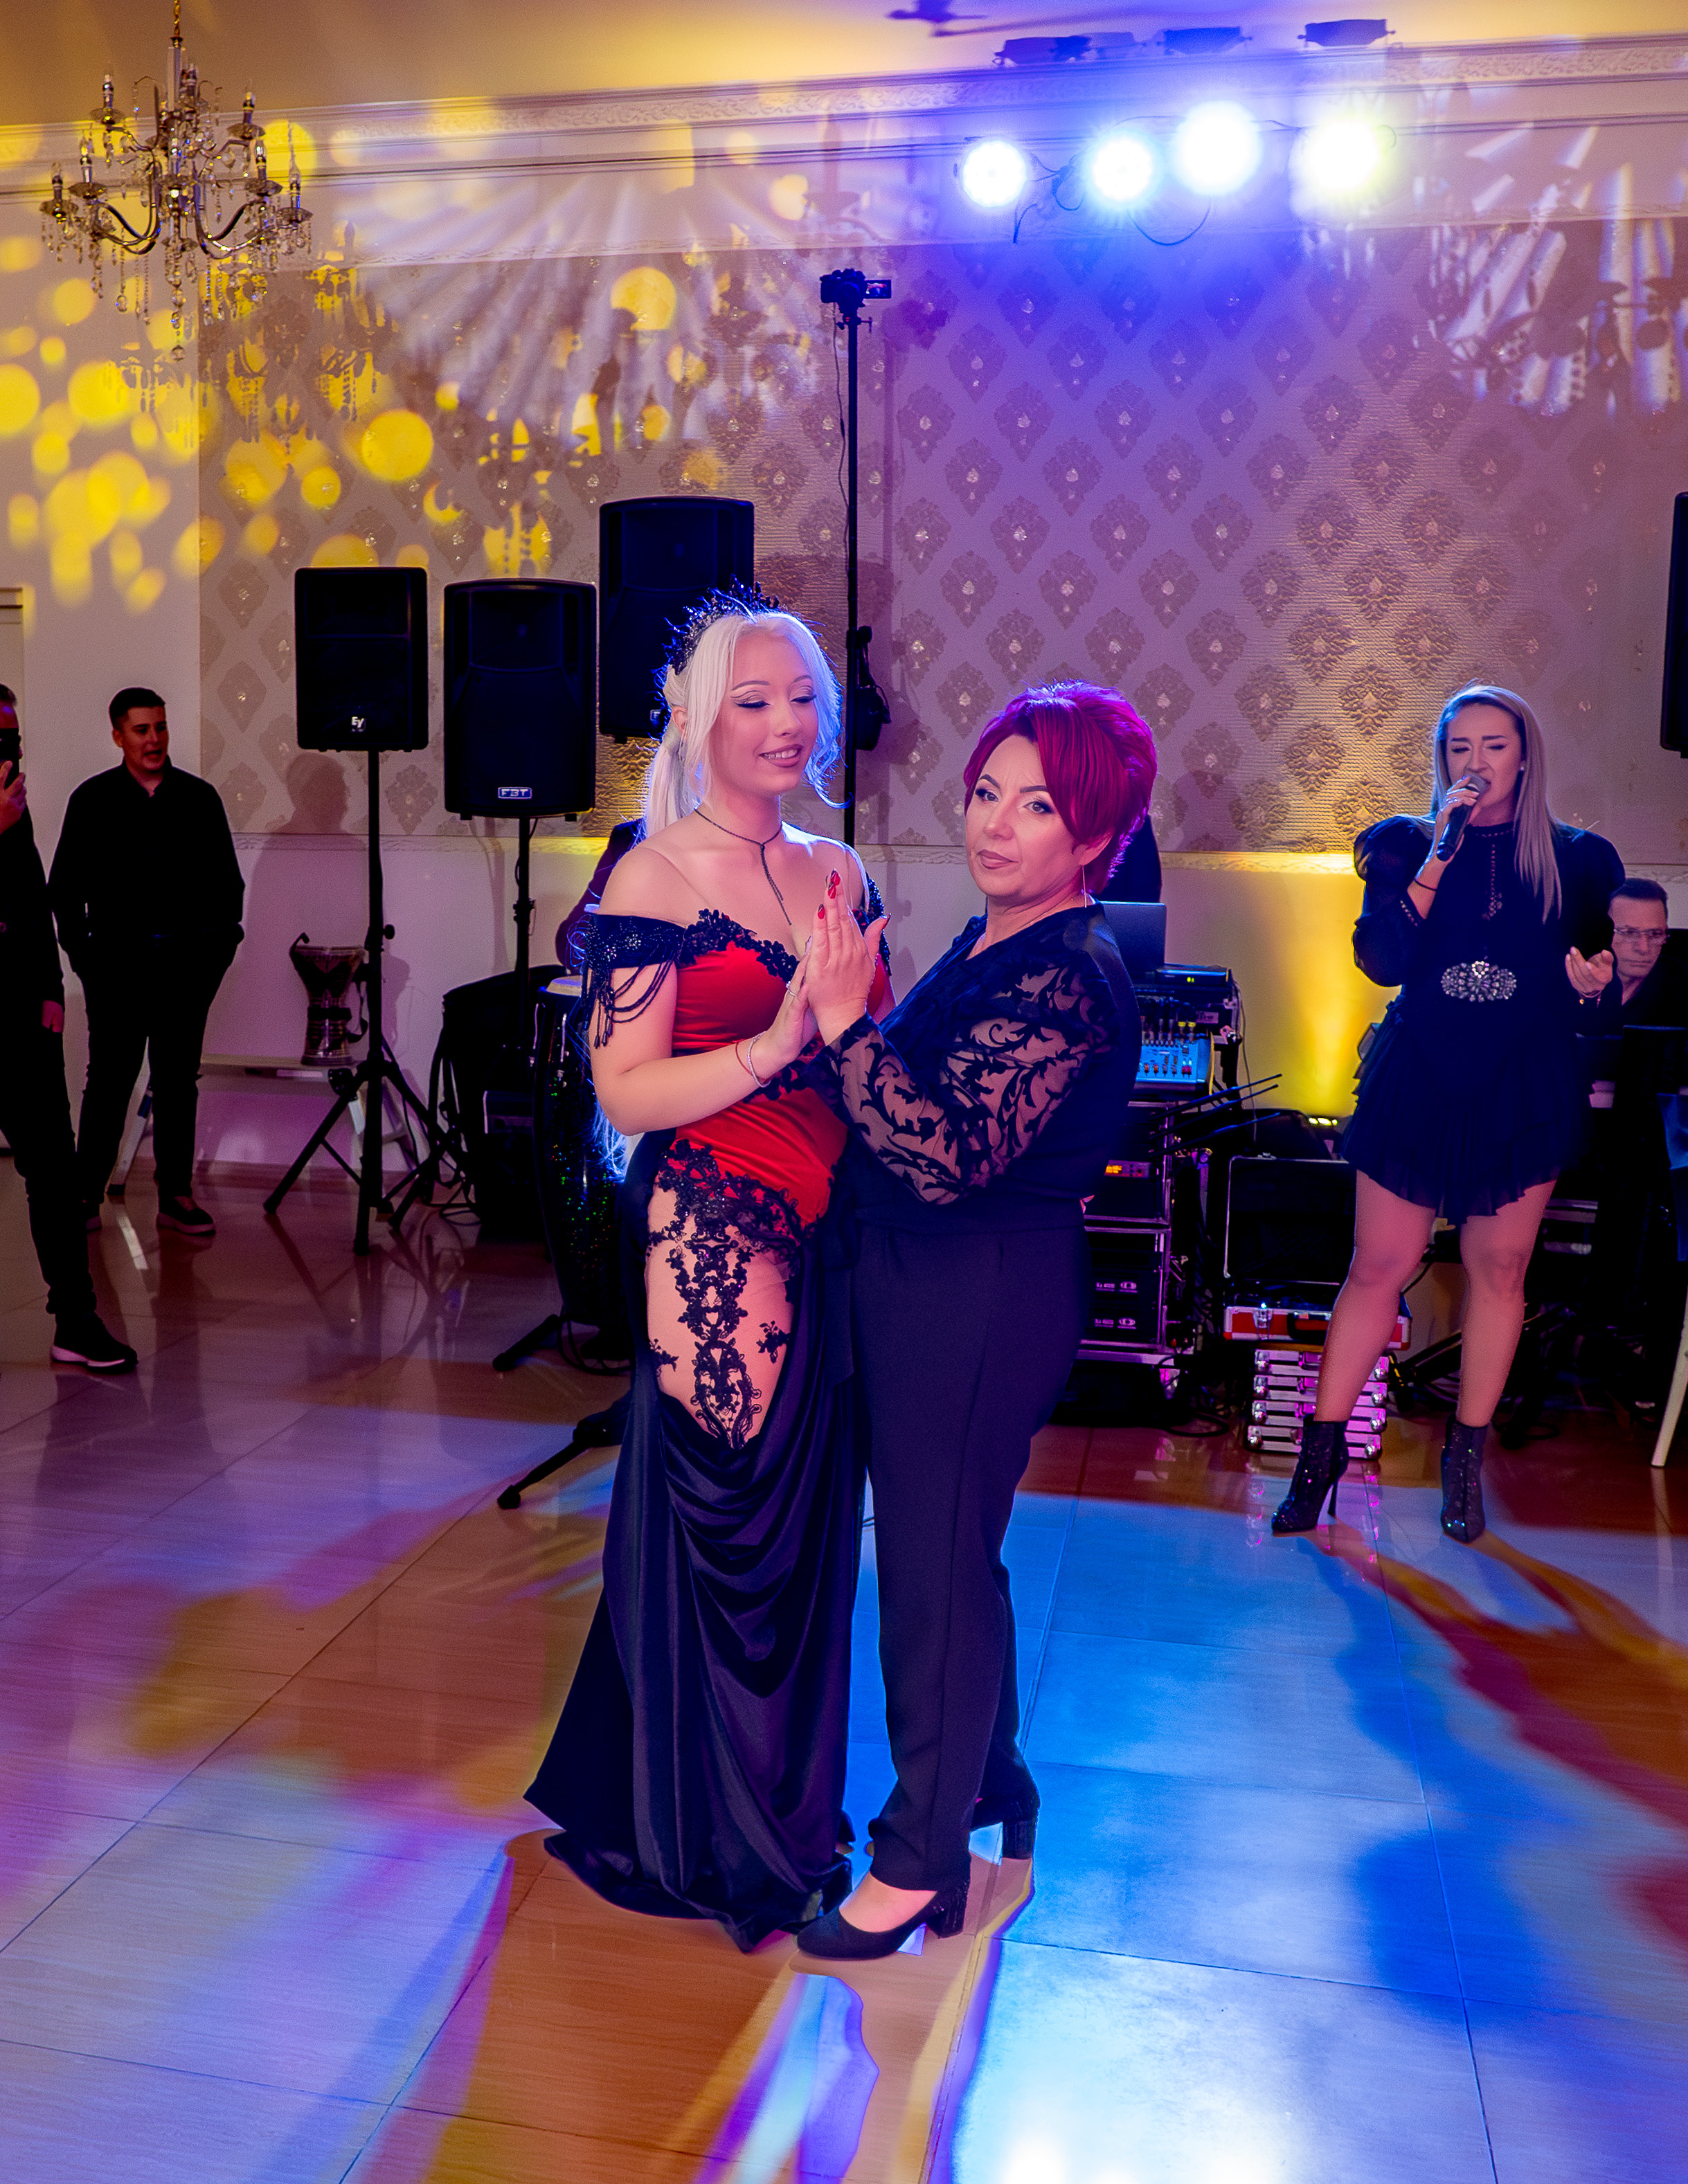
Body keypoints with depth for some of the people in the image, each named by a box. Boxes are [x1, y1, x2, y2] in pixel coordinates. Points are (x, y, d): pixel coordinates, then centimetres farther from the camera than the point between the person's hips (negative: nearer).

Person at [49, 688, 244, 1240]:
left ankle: (176, 1195, 12)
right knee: (109, 1080, -1)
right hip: (118, 962, -2)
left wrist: (220, 945, 3)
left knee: (179, 1080, 6)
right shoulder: (93, 800, 5)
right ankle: (86, 1193, 8)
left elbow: (227, 881, 12)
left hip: (187, 963, 2)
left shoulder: (200, 798, 8)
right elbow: (65, 885, 7)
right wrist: (81, 952, -1)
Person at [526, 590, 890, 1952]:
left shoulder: (837, 873, 10)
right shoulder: (657, 877, -9)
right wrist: (777, 1044, -24)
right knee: (729, 1522, 4)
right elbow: (626, 1089, -15)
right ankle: (714, 1838, 27)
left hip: (831, 1239, 6)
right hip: (714, 1238, -6)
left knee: (812, 1524, 15)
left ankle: (788, 1806, 36)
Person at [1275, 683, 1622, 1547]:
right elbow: (1381, 960, -9)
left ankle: (1466, 1458, 20)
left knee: (1499, 1270, 6)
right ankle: (1321, 1452, 9)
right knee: (1378, 1268, 0)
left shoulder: (1575, 858, 7)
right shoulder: (1408, 845, 5)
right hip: (1418, 1080, -1)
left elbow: (1602, 970, 15)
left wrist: (1597, 980, -9)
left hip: (1525, 1092, 1)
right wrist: (1438, 857, -14)